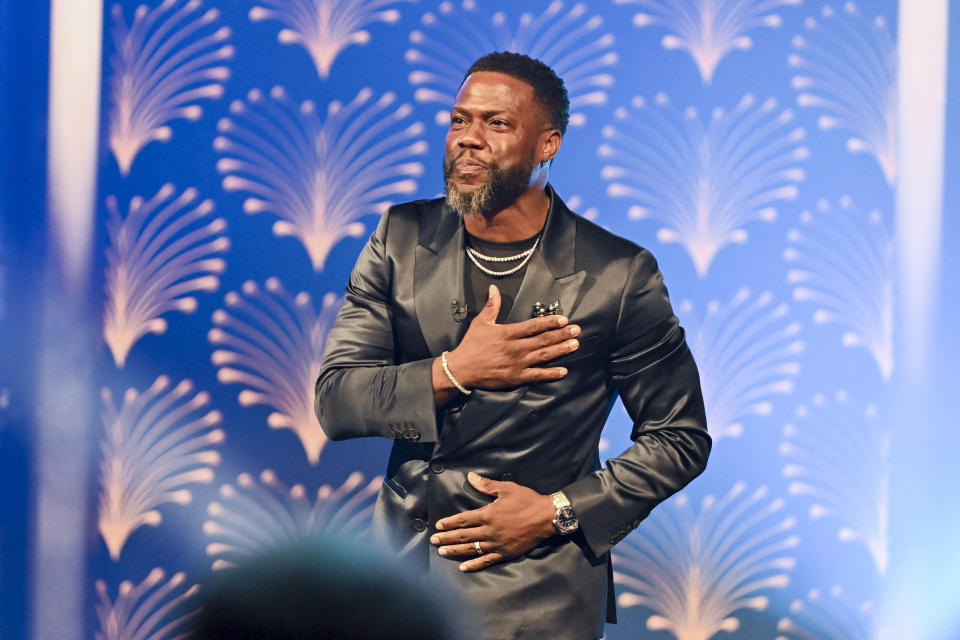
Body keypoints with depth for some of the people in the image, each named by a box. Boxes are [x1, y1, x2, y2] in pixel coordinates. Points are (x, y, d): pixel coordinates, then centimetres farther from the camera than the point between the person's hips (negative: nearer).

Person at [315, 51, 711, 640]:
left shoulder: (617, 275, -7)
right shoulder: (400, 240, 2)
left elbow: (681, 437, -1)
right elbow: (334, 401, -2)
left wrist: (556, 512, -10)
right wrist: (455, 372, -16)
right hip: (404, 568, 3)